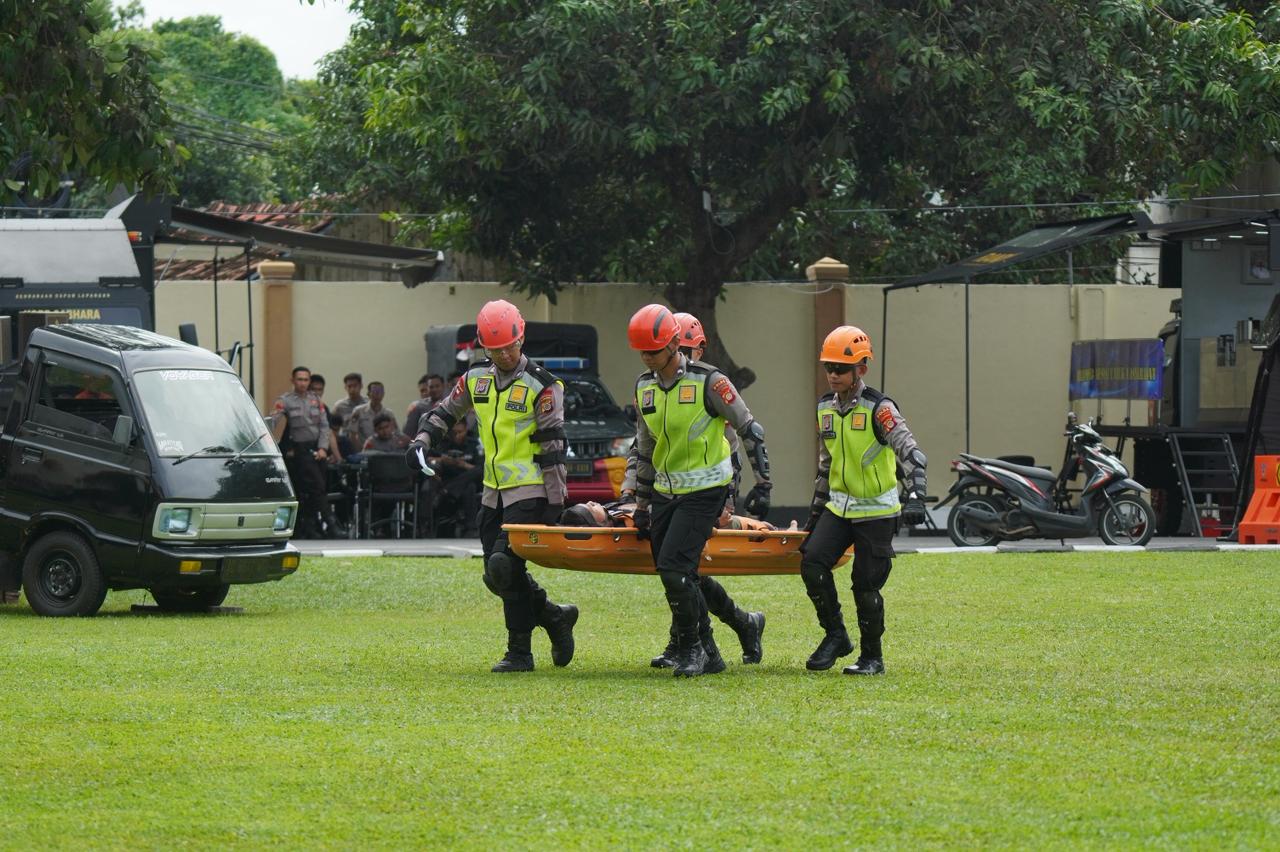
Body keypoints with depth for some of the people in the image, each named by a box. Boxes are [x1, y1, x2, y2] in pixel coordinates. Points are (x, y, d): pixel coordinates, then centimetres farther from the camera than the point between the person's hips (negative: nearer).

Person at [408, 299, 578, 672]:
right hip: (494, 492, 7)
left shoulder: (541, 385, -9)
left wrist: (555, 499, -13)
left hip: (529, 491, -7)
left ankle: (520, 652, -7)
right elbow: (445, 412, 22)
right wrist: (422, 441, 3)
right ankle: (556, 618, 23)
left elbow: (552, 445, -11)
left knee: (504, 564, -18)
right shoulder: (476, 379, 9)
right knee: (497, 576, 6)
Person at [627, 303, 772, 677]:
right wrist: (642, 503, 17)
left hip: (705, 489, -7)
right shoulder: (644, 387, 6)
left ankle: (693, 649, -3)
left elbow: (748, 428, -6)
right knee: (682, 576, 5)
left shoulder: (708, 381, -13)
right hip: (667, 490, 7)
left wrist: (763, 483, -9)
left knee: (673, 569, -17)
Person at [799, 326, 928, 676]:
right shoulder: (825, 408, 6)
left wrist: (916, 497, -39)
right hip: (839, 507, 5)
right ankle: (835, 636, 2)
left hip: (877, 511, -5)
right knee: (812, 562, -14)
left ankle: (872, 657, 13)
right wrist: (815, 512, 19)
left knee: (866, 586, -4)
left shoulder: (879, 409, -15)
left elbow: (912, 455, -24)